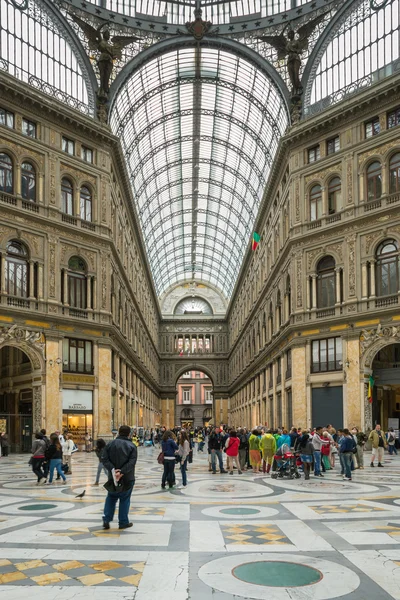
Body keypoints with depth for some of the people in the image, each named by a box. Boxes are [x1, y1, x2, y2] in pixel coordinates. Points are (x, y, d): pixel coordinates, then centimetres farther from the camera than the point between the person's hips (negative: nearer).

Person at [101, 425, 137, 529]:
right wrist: (122, 472, -23)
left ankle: (106, 519, 8)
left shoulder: (110, 444, 2)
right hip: (127, 478, -2)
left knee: (111, 498, 17)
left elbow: (104, 459, -8)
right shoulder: (132, 446, -6)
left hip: (113, 477, 2)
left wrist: (112, 469, -17)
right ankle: (123, 522, 13)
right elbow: (132, 462, -18)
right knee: (125, 499, 8)